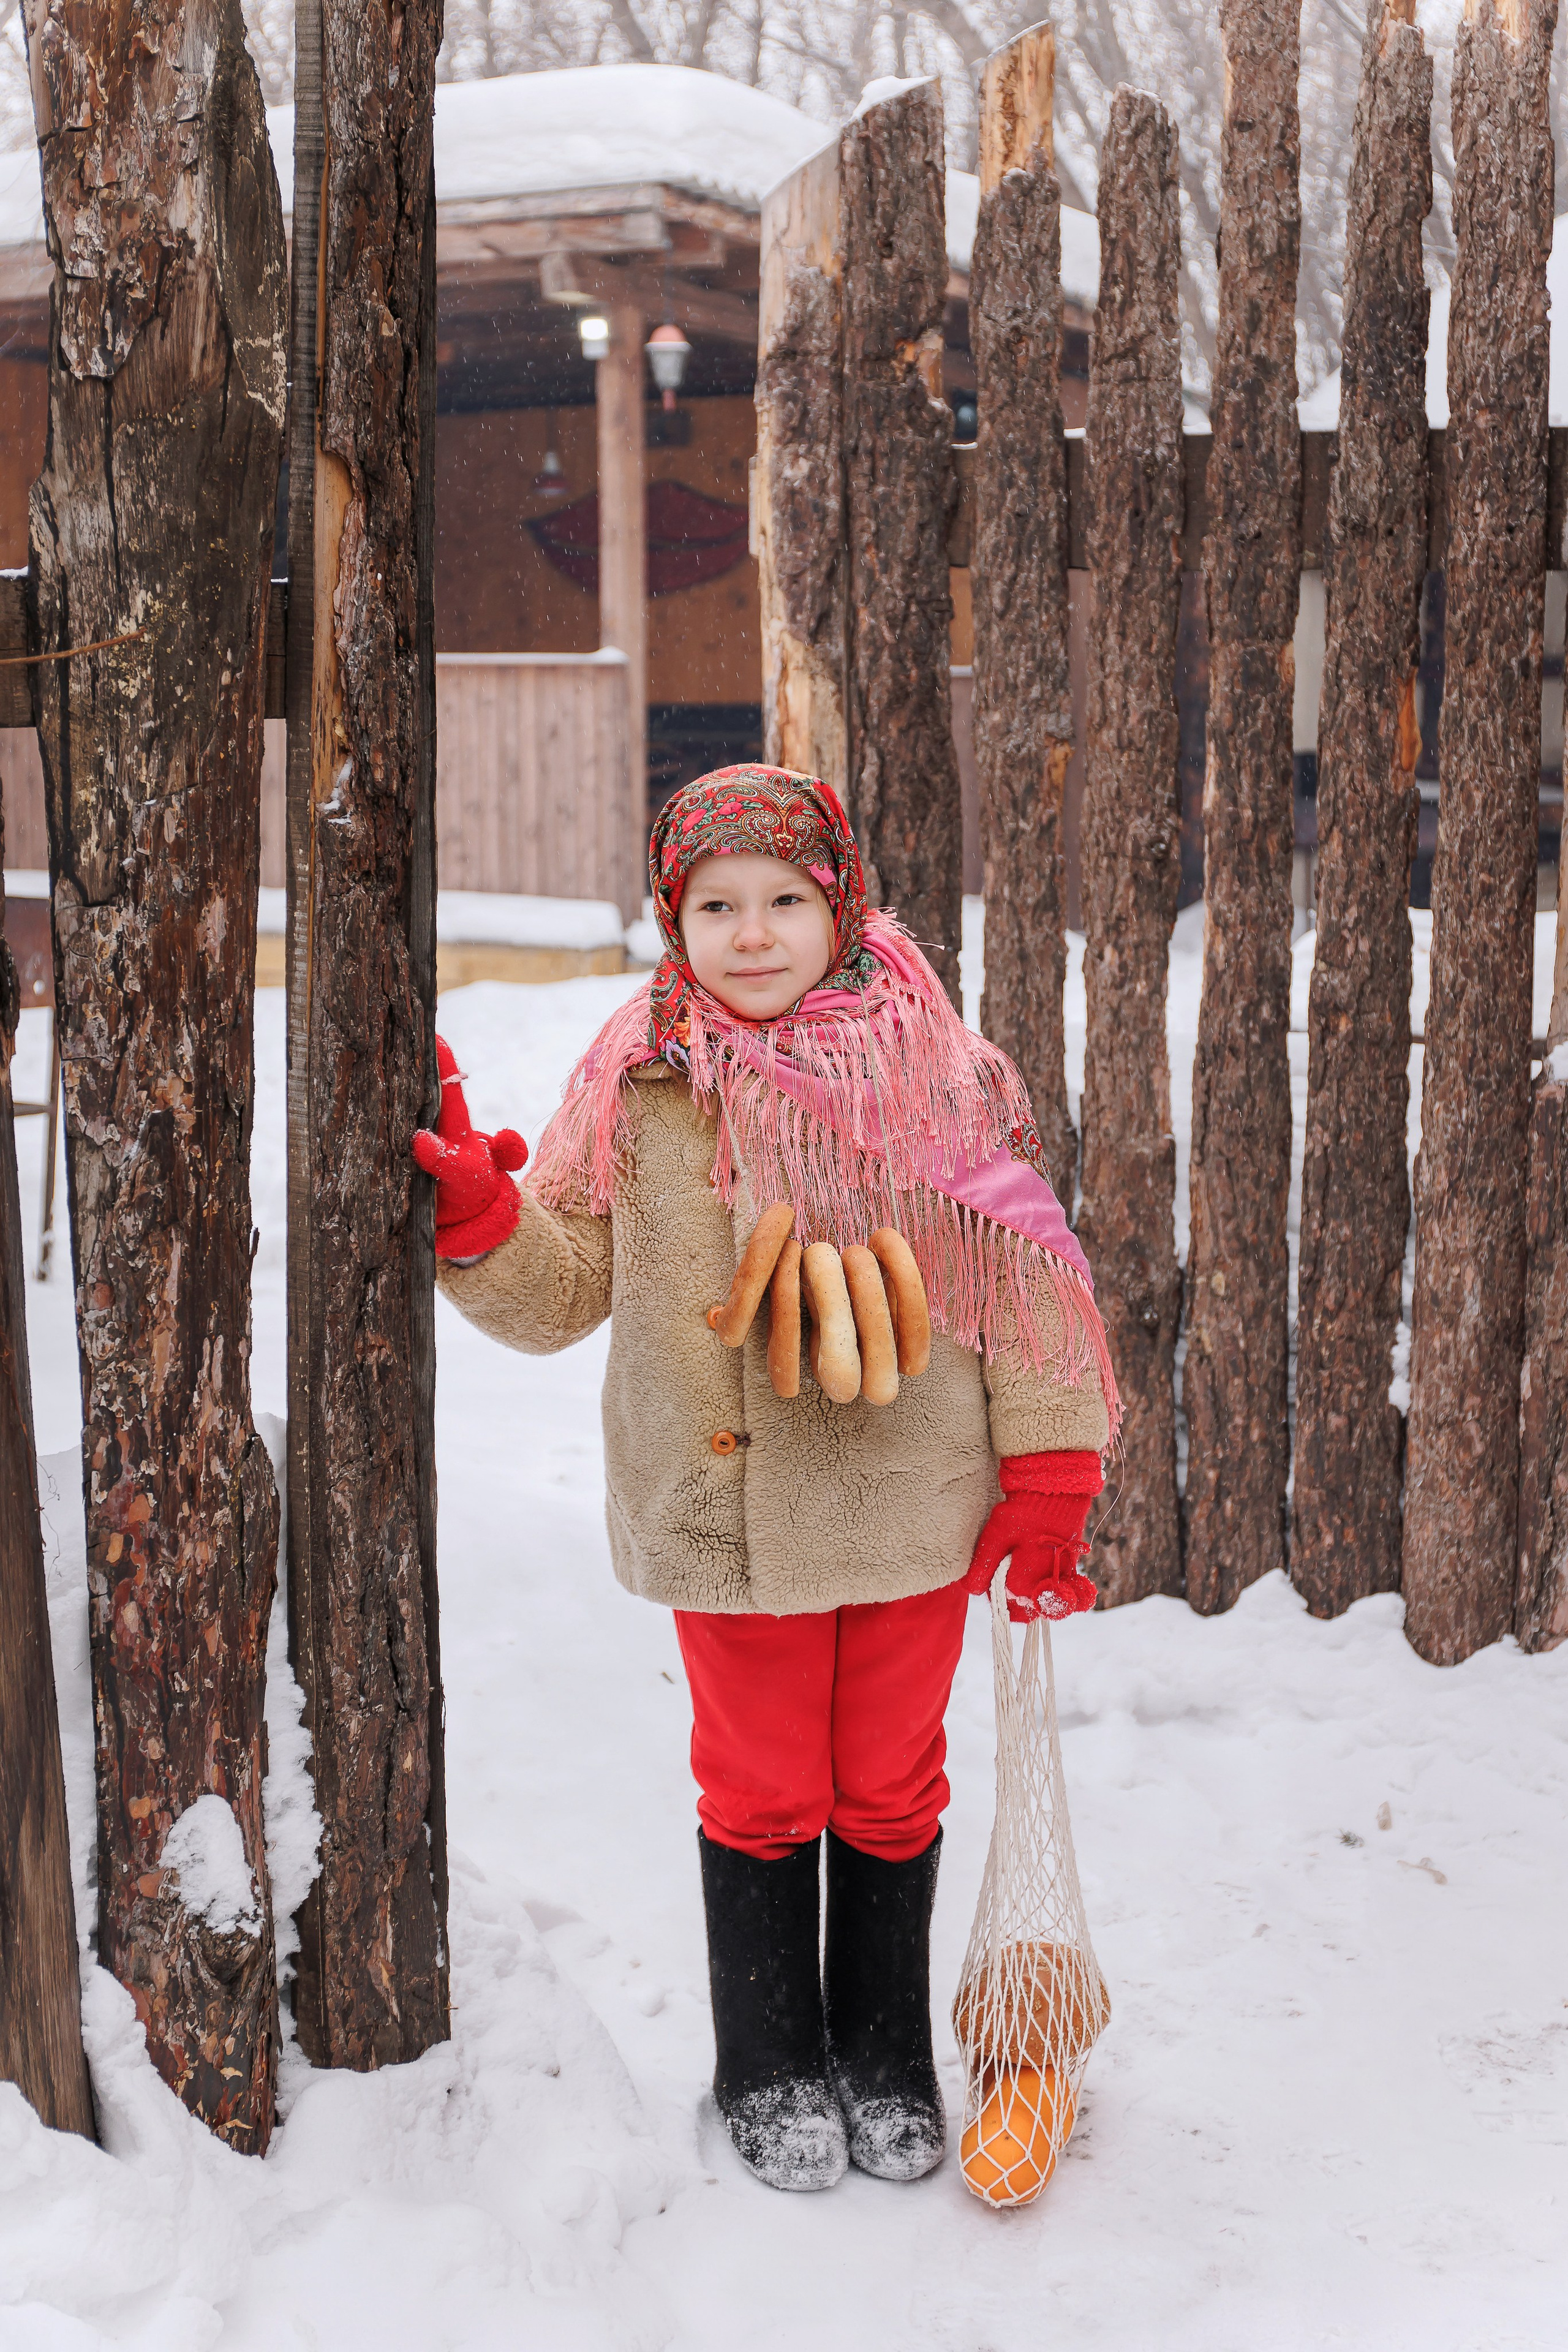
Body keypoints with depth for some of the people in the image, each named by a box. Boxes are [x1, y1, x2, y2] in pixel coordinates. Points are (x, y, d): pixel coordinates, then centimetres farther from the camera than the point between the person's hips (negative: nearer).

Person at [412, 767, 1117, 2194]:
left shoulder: (942, 1073, -5)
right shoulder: (639, 1083, -4)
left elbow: (1023, 1281, 0)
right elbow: (561, 1288, 2)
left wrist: (1049, 1474, -1)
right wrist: (476, 1214, -17)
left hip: (913, 1509, 1)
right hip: (724, 1521, 0)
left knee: (892, 1793, 16)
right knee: (760, 1796, 13)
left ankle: (887, 2063, 38)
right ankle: (771, 2073, 35)